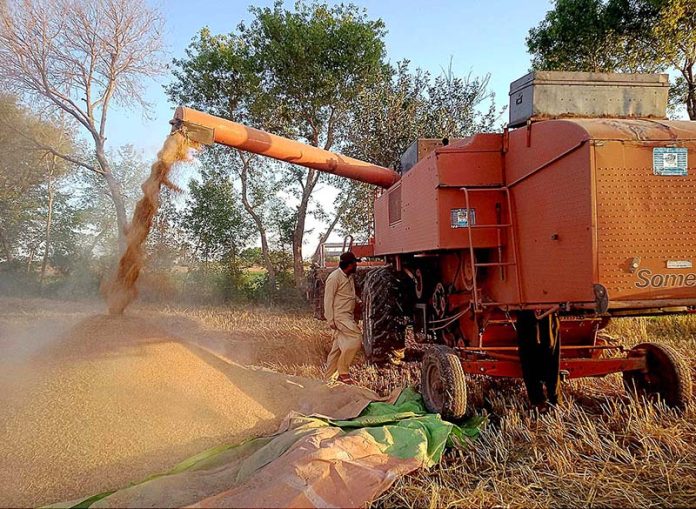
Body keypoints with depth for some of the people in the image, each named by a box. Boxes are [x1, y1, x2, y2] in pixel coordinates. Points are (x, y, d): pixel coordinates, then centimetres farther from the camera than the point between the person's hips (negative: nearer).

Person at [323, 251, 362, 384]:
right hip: (339, 316, -9)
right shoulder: (335, 277, -15)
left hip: (348, 316, 9)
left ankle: (330, 377, 20)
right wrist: (331, 321, -18)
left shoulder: (350, 277, 12)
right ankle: (343, 372, -8)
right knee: (356, 338, -18)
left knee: (339, 347, 11)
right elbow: (328, 300, -16)